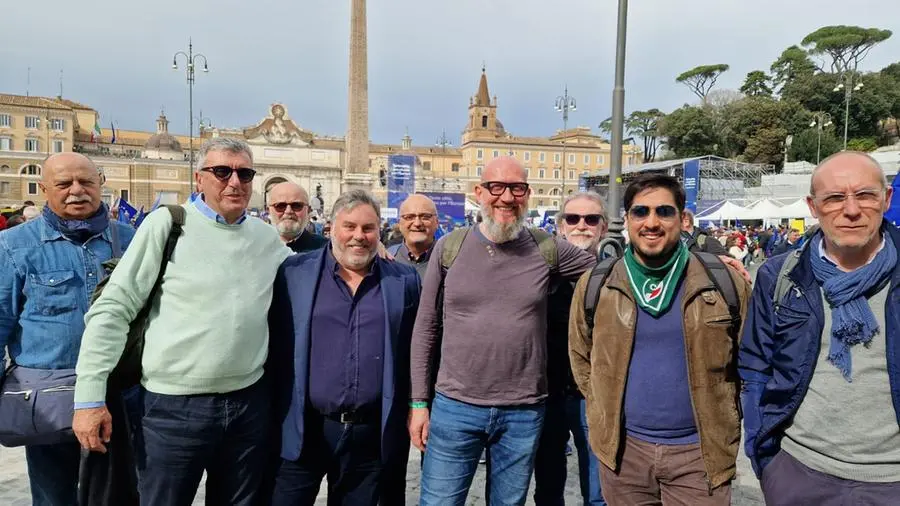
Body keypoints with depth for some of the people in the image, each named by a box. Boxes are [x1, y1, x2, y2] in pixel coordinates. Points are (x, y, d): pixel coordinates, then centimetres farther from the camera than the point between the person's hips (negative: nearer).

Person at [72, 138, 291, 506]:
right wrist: (90, 396, -11)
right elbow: (112, 309, -7)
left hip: (250, 403, 4)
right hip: (175, 406, -3)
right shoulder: (167, 224, -7)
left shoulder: (266, 237, 6)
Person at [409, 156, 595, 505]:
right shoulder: (450, 247, -1)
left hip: (524, 413, 1)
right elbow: (426, 328, 2)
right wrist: (419, 401, 1)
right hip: (454, 408, 0)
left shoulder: (546, 248, -1)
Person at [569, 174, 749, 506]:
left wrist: (724, 417, 4)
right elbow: (581, 356, 10)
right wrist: (604, 409, 6)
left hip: (699, 452, -1)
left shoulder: (723, 280, -5)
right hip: (622, 448, 2)